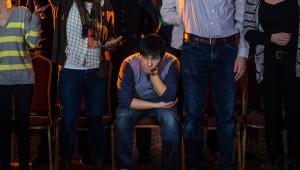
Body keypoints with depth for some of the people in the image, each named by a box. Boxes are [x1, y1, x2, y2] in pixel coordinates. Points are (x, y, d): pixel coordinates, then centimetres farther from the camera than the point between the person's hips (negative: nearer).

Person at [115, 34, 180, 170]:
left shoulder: (171, 63, -22)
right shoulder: (129, 64, -23)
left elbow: (168, 97, -25)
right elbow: (124, 99, -25)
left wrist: (154, 74, -36)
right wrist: (157, 105, -26)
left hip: (162, 103, 0)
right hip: (136, 104, 0)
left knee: (170, 119, -31)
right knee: (122, 117, -30)